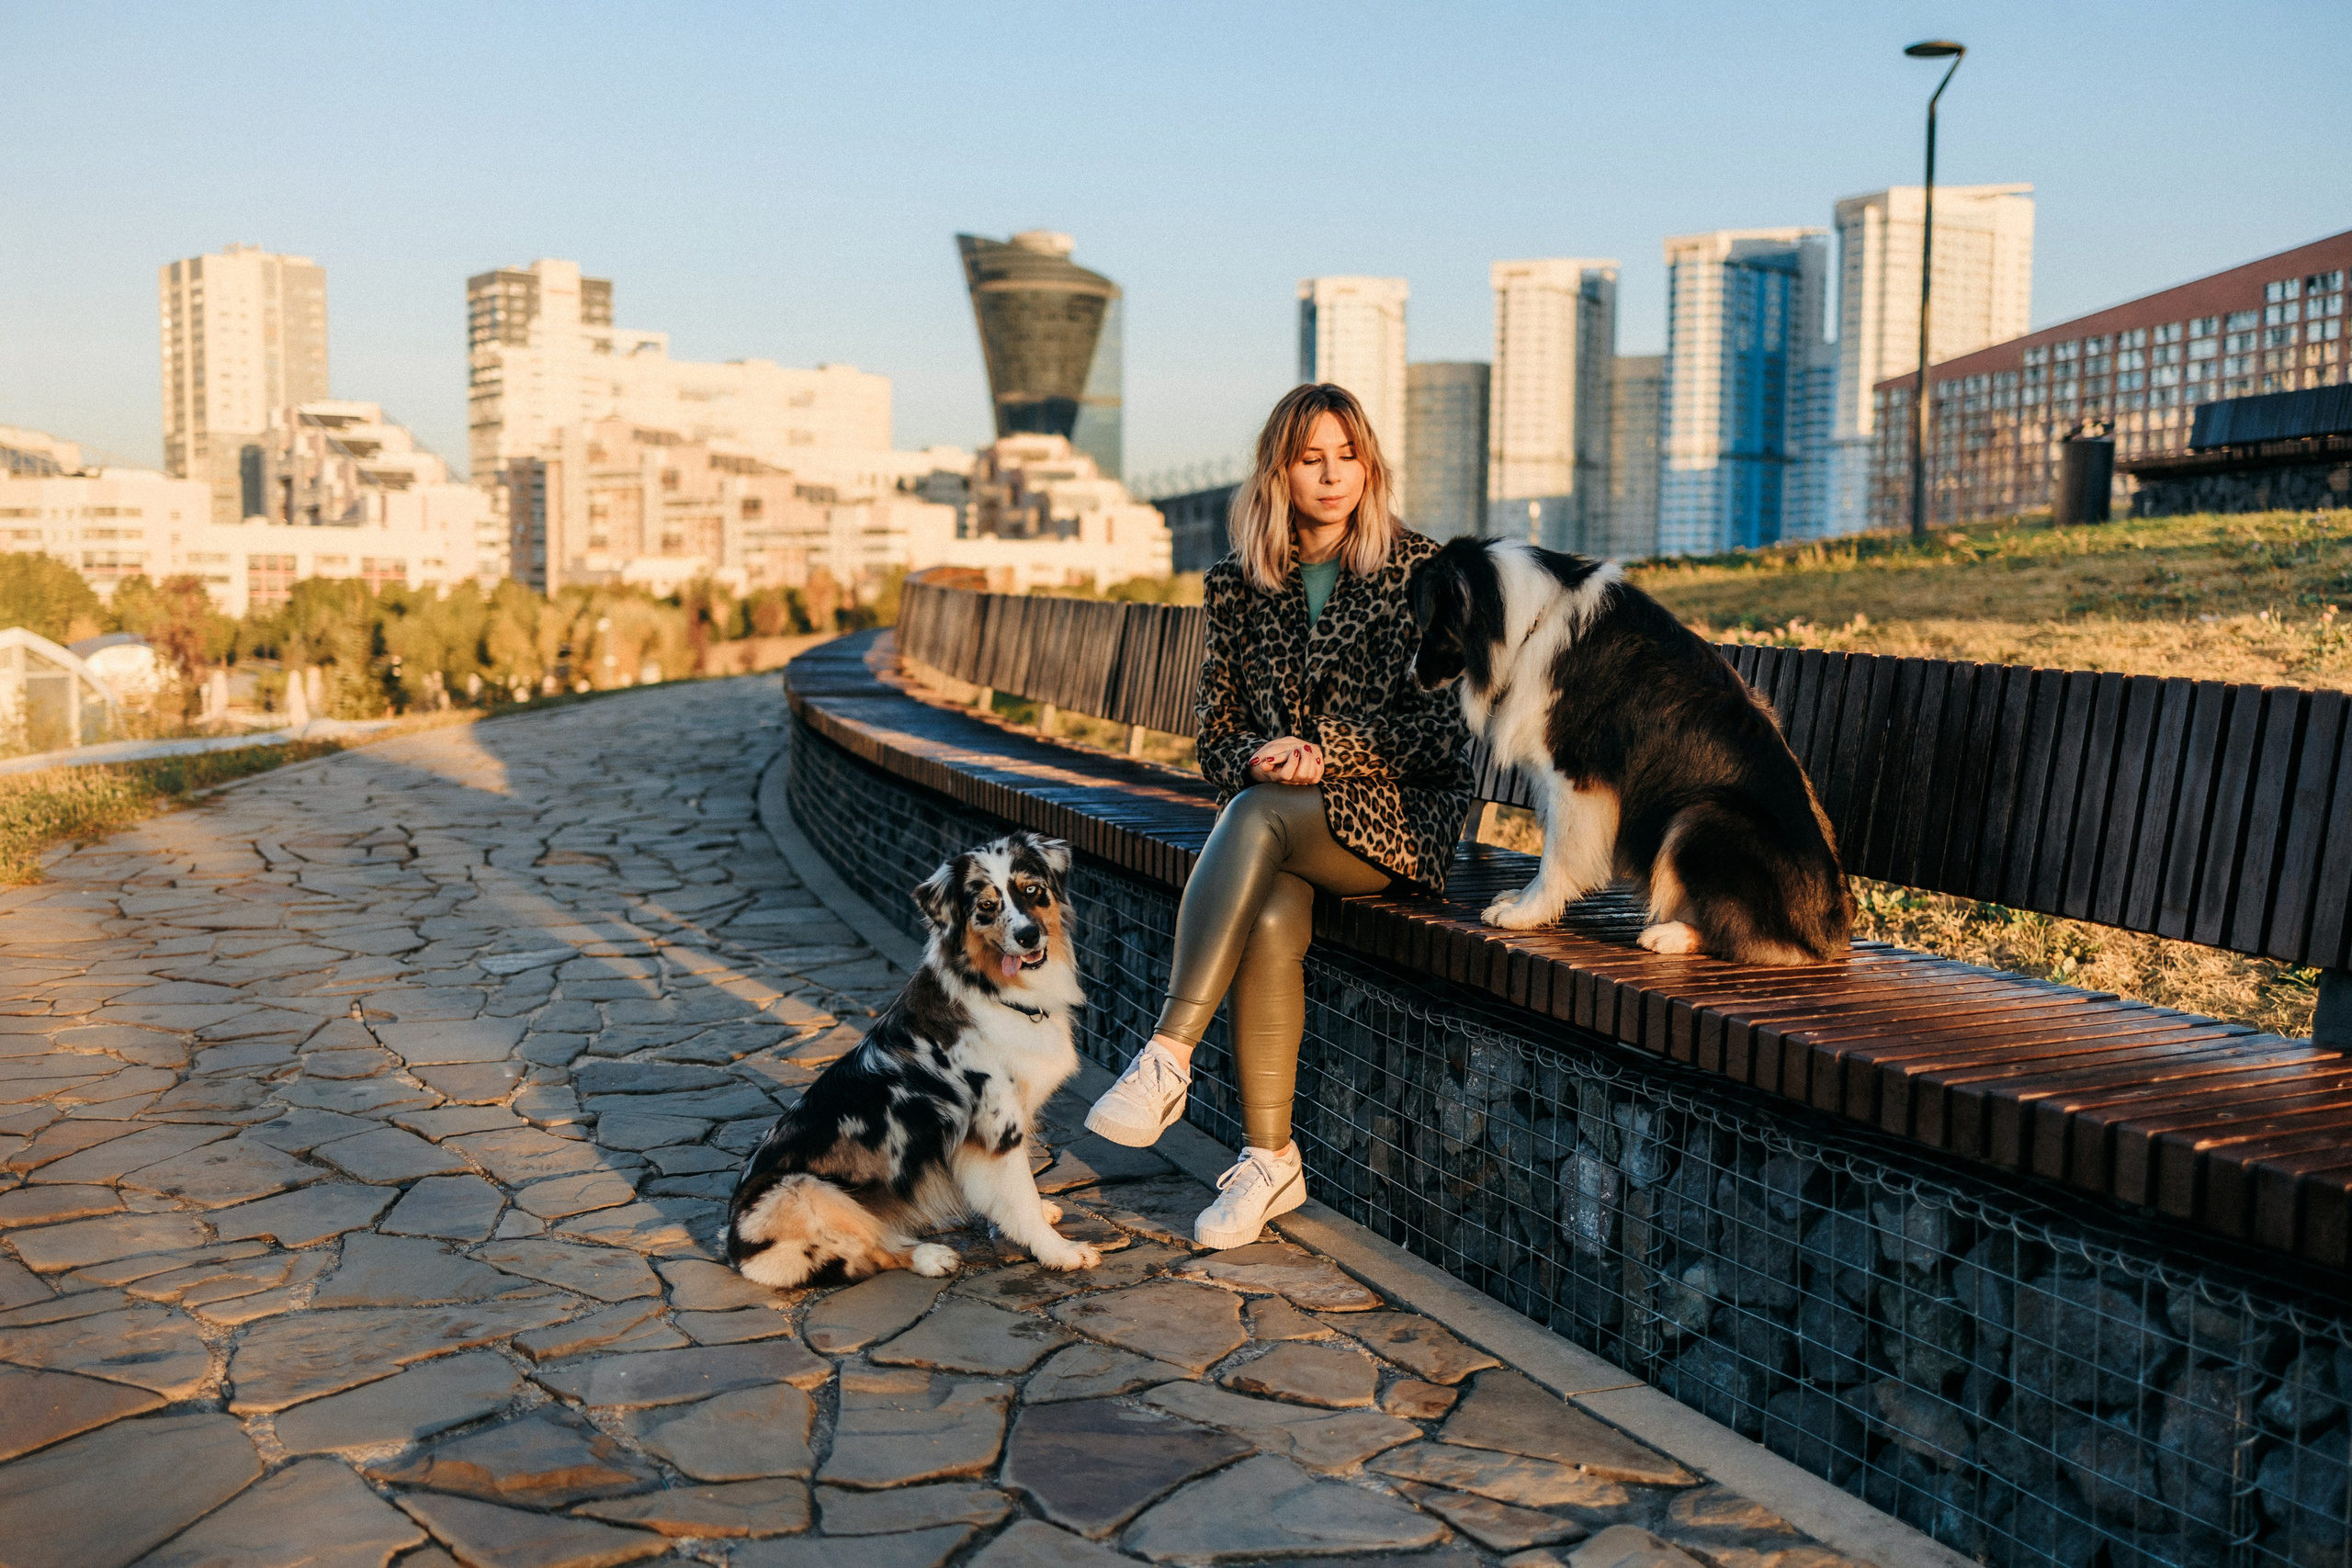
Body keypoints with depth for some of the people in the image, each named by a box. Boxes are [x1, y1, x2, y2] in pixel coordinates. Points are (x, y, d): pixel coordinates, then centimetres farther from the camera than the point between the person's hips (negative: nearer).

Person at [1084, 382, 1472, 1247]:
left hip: (1398, 815, -3)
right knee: (1270, 923, -31)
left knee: (1256, 815, -34)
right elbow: (1216, 733, 13)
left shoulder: (1417, 570, 0)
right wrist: (1261, 756, -10)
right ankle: (1269, 1160, -22)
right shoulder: (1238, 583, 10)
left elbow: (1442, 727, -5)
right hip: (1279, 825, 3)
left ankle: (1165, 1061, -38)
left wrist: (1323, 750, -16)